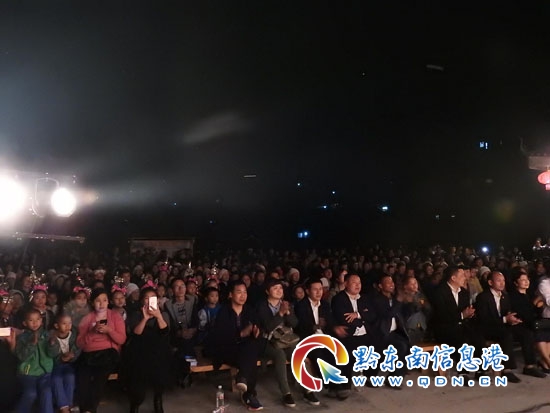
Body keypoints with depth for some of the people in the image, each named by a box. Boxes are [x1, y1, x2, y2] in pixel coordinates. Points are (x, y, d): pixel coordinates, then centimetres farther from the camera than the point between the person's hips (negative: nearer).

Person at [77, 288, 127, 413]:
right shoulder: (87, 318, 13)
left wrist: (109, 330, -14)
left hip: (108, 352, -2)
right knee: (82, 375, -26)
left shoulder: (115, 316, 9)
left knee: (100, 375, -30)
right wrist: (93, 331, -9)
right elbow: (80, 343, 6)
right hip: (89, 353, 2)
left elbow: (121, 340, 1)